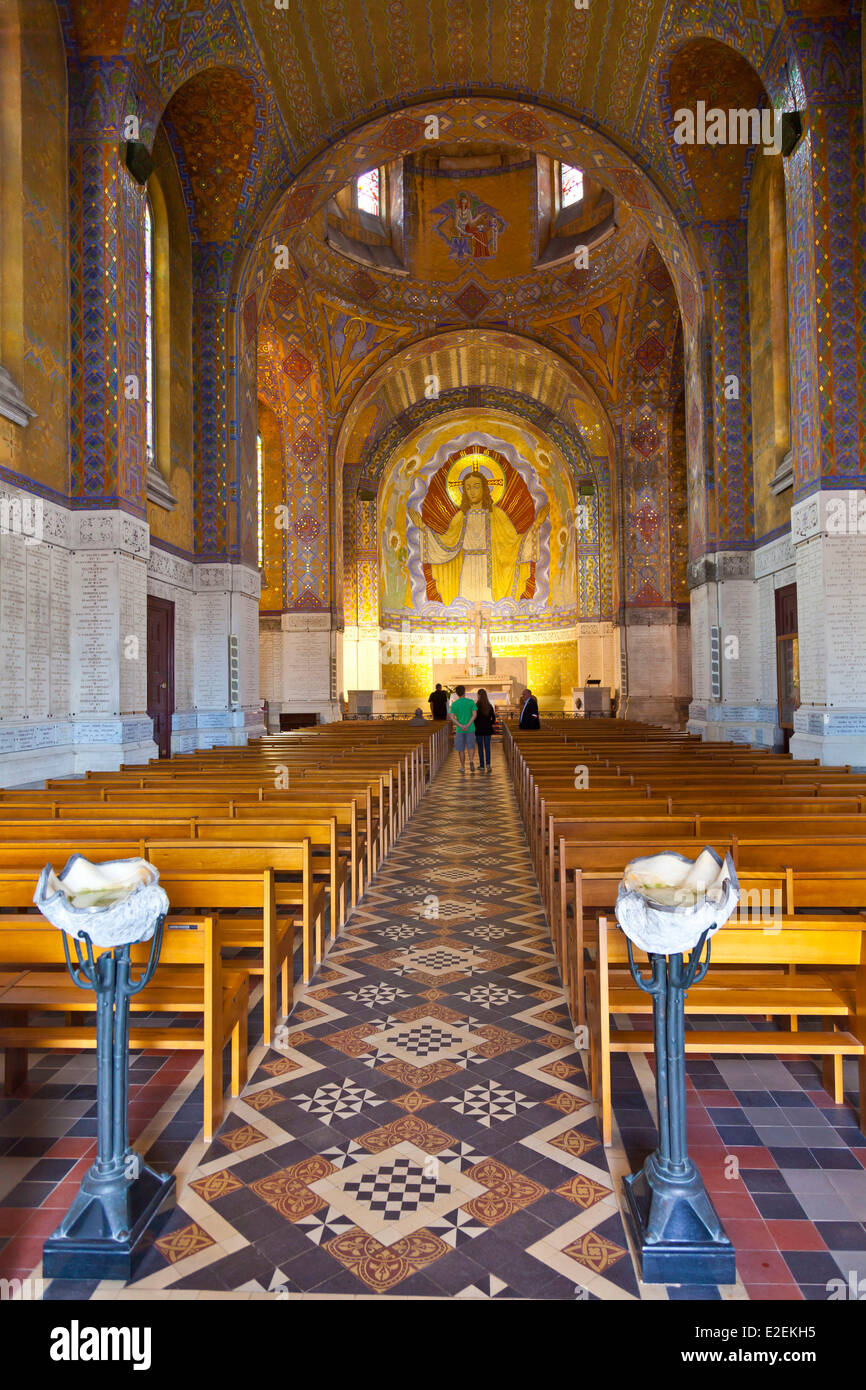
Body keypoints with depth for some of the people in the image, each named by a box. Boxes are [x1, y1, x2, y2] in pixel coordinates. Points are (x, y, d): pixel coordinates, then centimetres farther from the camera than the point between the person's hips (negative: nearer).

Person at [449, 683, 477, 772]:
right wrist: (467, 726, -14)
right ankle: (471, 760, -15)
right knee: (470, 747, 11)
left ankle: (462, 767, 14)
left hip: (459, 730, 0)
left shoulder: (454, 704, -3)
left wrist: (461, 726, -16)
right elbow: (474, 715, -9)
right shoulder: (471, 702, -2)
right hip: (470, 729, 0)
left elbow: (452, 718, -11)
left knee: (461, 749, 11)